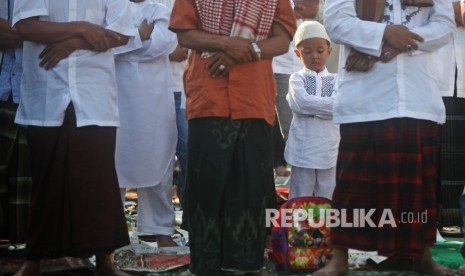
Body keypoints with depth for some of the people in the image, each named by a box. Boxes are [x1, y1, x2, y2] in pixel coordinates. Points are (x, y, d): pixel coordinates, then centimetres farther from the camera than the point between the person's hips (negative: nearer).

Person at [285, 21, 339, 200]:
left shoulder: (334, 80, 7)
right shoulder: (297, 78, 3)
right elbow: (301, 102, -16)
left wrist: (310, 105, -12)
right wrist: (327, 104, -11)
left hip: (329, 151, 2)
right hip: (303, 151, -2)